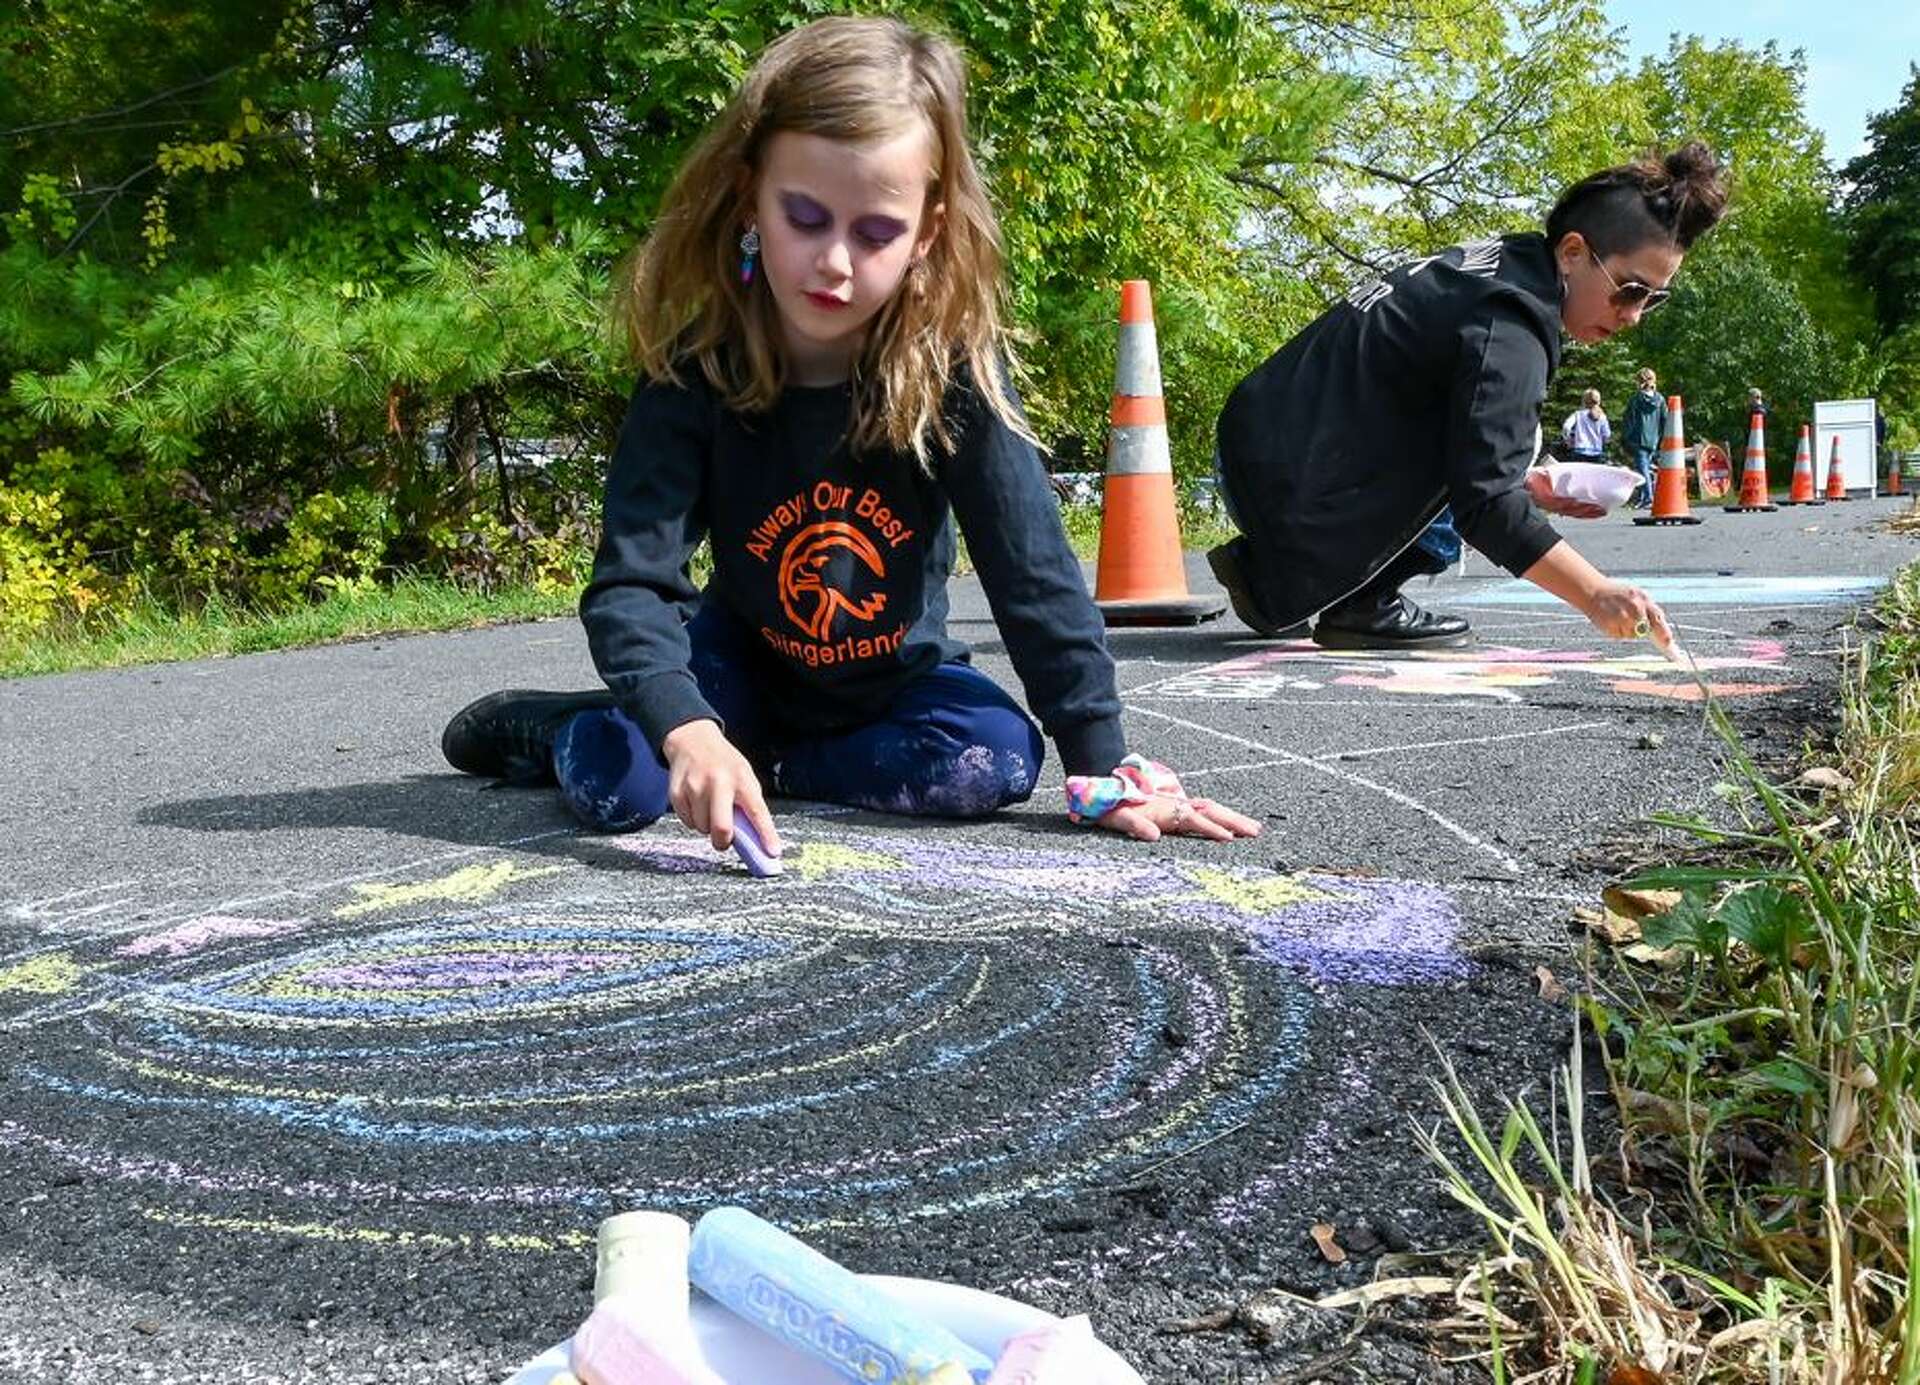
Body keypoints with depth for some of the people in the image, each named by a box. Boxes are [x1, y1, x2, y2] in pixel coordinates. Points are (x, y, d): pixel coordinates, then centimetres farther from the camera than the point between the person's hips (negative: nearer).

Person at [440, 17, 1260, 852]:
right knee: (616, 786, -25)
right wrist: (688, 730, -51)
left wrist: (1105, 769, -25)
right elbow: (630, 583, -31)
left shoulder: (958, 368, -24)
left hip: (896, 677, 2)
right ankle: (551, 727, 10)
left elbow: (1035, 576, -21)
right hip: (746, 660, -1)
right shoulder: (694, 373, -24)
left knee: (999, 759, -26)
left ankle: (768, 762, -6)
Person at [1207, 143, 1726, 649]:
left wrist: (1523, 485, 11)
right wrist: (1595, 594, -26)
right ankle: (1359, 607, -3)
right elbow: (1484, 505, -24)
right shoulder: (1507, 334, -19)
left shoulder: (1501, 263, 11)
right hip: (1291, 491, -9)